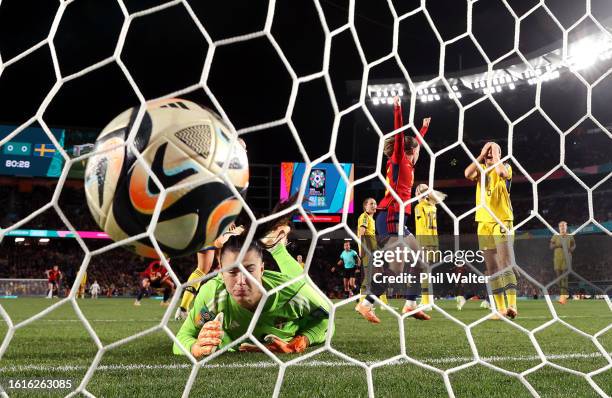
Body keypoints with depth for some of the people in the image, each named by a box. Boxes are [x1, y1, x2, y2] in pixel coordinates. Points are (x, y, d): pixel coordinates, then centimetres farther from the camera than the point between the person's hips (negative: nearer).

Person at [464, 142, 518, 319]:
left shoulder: (505, 167, 3)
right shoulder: (480, 169, 12)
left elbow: (501, 171, -23)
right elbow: (467, 174, -11)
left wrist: (495, 153, -10)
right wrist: (482, 155, -7)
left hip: (502, 221, -4)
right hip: (484, 223, 5)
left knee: (505, 266, -15)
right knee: (492, 269, 5)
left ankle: (512, 306, -19)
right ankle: (501, 308, 10)